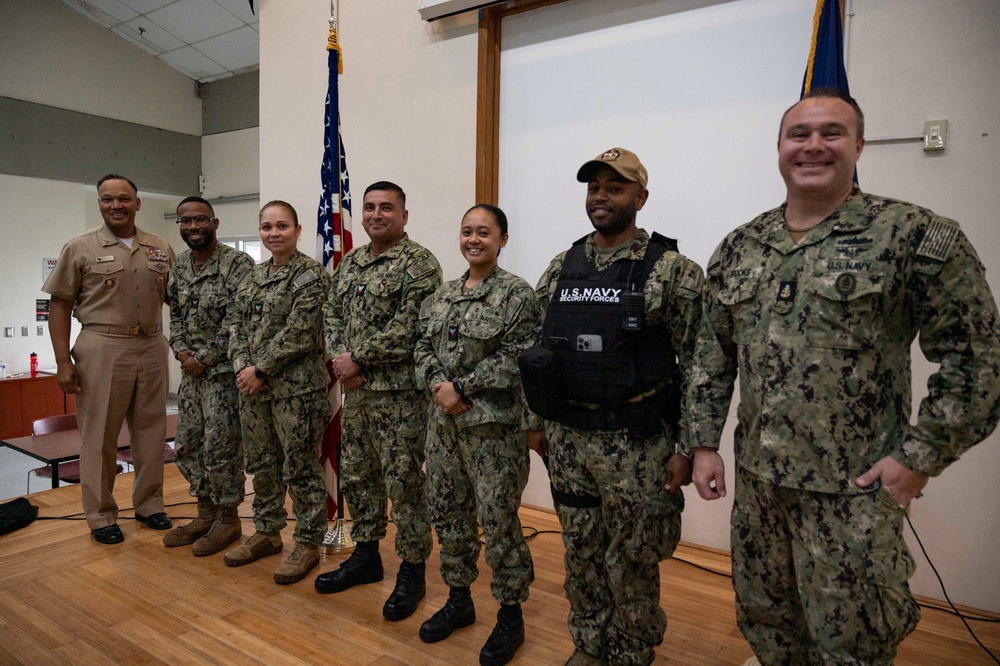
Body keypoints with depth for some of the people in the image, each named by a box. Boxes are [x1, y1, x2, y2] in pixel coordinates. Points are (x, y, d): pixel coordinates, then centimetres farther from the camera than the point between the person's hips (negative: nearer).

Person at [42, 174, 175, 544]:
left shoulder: (161, 249, 9)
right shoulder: (80, 248, 1)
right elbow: (60, 305, 0)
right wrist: (63, 360, -6)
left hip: (152, 348, 3)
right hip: (102, 350, -3)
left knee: (151, 431, 10)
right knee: (100, 435, 4)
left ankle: (149, 504, 25)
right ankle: (101, 516, 17)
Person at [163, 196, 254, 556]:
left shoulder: (238, 263, -12)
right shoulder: (179, 266, 11)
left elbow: (237, 321, -17)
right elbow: (175, 314, 16)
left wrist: (204, 358, -14)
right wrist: (181, 350, -2)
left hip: (223, 369, -8)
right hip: (191, 371, 8)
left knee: (220, 448, -1)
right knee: (187, 445, 13)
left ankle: (227, 519, 16)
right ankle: (206, 513, 29)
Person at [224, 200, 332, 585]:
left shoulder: (310, 275, -10)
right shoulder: (253, 277, 13)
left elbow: (298, 333, -17)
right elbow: (237, 327, 11)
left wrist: (261, 370, -15)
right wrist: (242, 367, -5)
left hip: (296, 388, -7)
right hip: (253, 386, 8)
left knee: (300, 470, 2)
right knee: (260, 464, 17)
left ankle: (308, 543, 18)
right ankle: (267, 532, 34)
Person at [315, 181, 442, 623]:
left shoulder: (418, 264, -10)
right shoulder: (350, 263, 14)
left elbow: (408, 329, -19)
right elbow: (332, 314, 13)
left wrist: (358, 359, -15)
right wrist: (339, 358, -5)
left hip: (400, 392, -8)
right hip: (356, 390, 8)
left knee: (404, 482, 2)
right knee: (357, 475, 17)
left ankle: (412, 571, 18)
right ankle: (365, 556, 35)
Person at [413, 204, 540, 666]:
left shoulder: (517, 294, -7)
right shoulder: (441, 296, 12)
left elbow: (515, 358, -15)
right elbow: (423, 349, 10)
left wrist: (462, 387, -16)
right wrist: (438, 386, -9)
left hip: (493, 425, -6)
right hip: (443, 423, 7)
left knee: (499, 522, 2)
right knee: (448, 514, 16)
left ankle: (510, 617, 22)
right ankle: (458, 601, 35)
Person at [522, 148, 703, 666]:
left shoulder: (672, 270, -8)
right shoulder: (560, 269, 7)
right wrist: (536, 423, 12)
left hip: (636, 444, -5)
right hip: (567, 440, 5)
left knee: (631, 565, 10)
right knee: (580, 557, 18)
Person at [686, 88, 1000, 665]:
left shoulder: (916, 237, -9)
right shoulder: (738, 248, 5)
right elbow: (713, 355, 8)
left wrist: (920, 458, -11)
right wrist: (704, 443, 5)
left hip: (854, 489, -4)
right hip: (755, 479, 5)